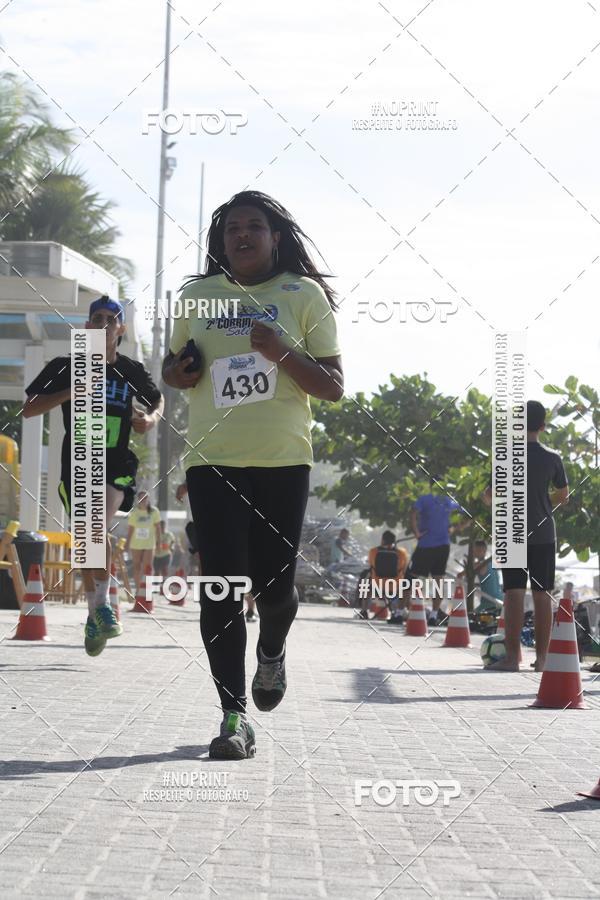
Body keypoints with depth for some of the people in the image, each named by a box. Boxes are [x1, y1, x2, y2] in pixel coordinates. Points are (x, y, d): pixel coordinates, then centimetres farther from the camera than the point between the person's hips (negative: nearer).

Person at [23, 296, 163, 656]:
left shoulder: (132, 371, 4)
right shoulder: (66, 367, 0)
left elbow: (157, 399, 23)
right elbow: (29, 409, -4)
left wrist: (151, 418, 0)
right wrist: (70, 393, -17)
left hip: (117, 465, -1)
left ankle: (103, 604, -11)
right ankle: (95, 612, 21)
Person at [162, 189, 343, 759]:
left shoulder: (304, 295, 3)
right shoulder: (197, 295, 11)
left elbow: (334, 387, 1)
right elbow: (171, 364, 25)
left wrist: (284, 354, -16)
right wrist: (178, 371, 0)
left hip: (283, 461, -1)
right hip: (212, 460, 1)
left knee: (274, 583, 1)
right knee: (221, 586, -7)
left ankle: (271, 653, 37)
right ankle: (233, 717, -4)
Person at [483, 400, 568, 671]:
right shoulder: (552, 458, 1)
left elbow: (491, 496, -8)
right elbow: (563, 496, 12)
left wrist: (487, 496, 15)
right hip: (544, 534, 2)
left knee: (514, 593, -5)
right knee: (542, 595, 4)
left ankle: (512, 657, -9)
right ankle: (541, 658, 5)